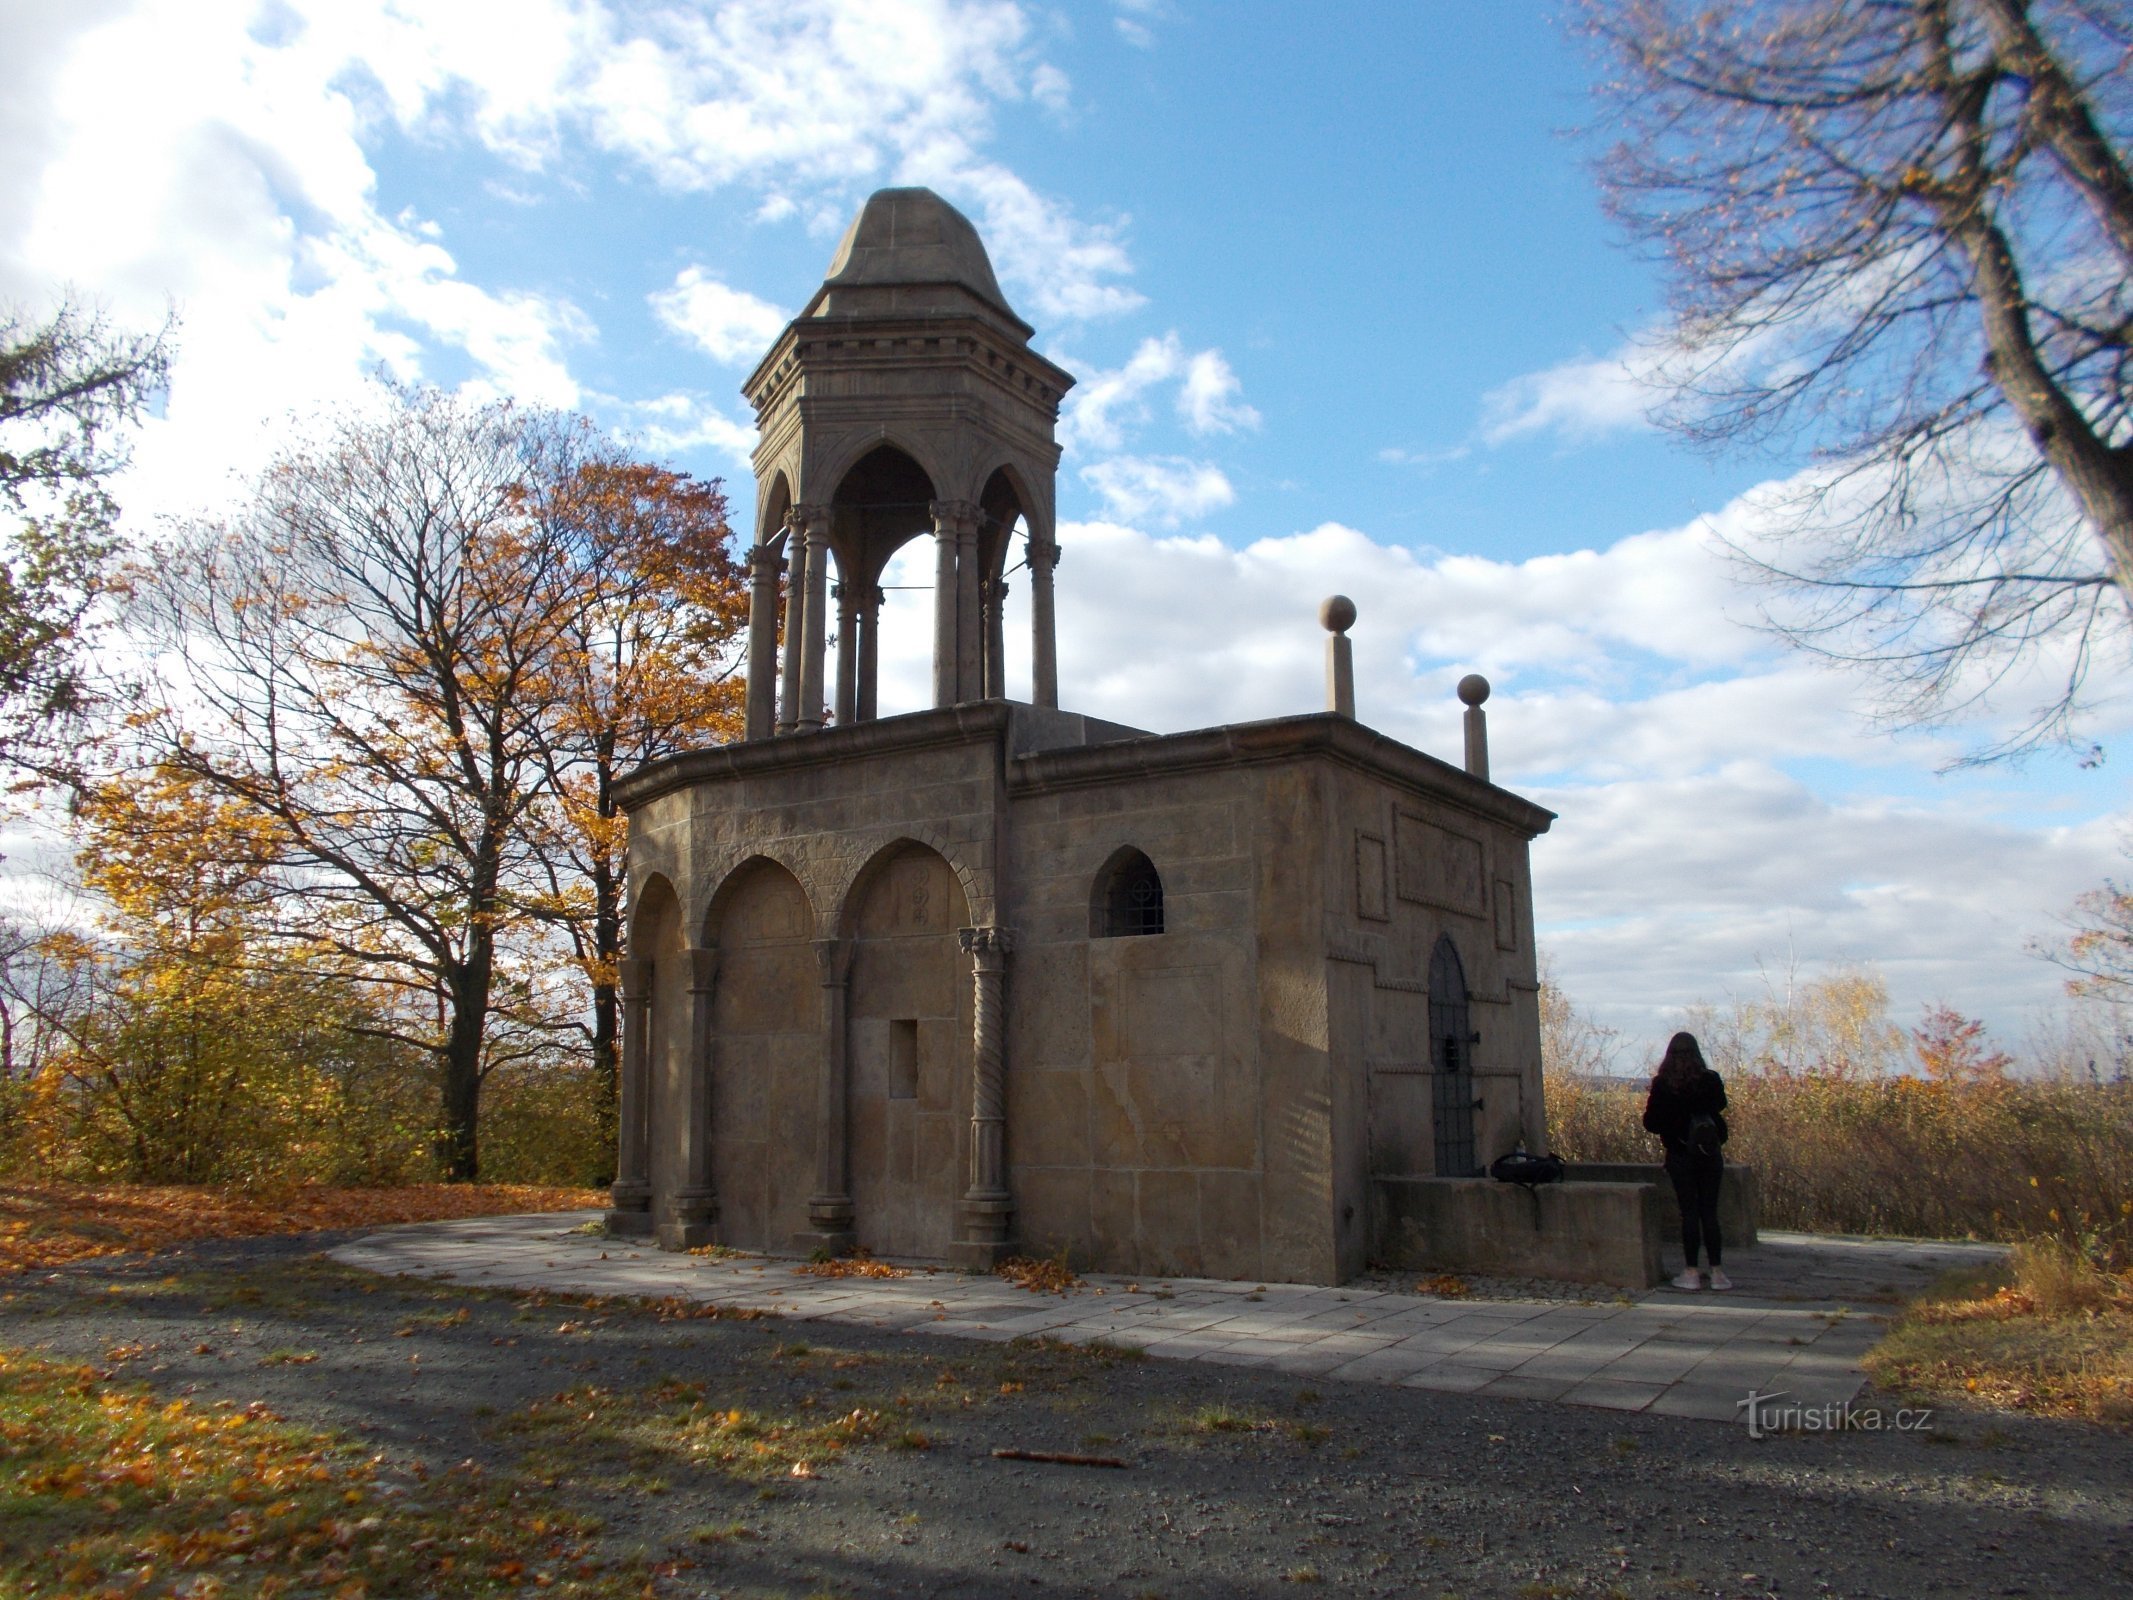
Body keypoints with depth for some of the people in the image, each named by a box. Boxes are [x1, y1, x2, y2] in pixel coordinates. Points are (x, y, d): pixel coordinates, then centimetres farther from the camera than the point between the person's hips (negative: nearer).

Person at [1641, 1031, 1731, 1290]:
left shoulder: (1662, 1084, -9)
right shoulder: (1711, 1080, -5)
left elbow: (1650, 1122, -6)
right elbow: (1720, 1106, 14)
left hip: (1680, 1155, -1)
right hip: (1709, 1152, 1)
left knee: (1689, 1212, 4)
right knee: (1709, 1211, 7)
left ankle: (1691, 1272, 5)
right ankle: (1717, 1272, 7)